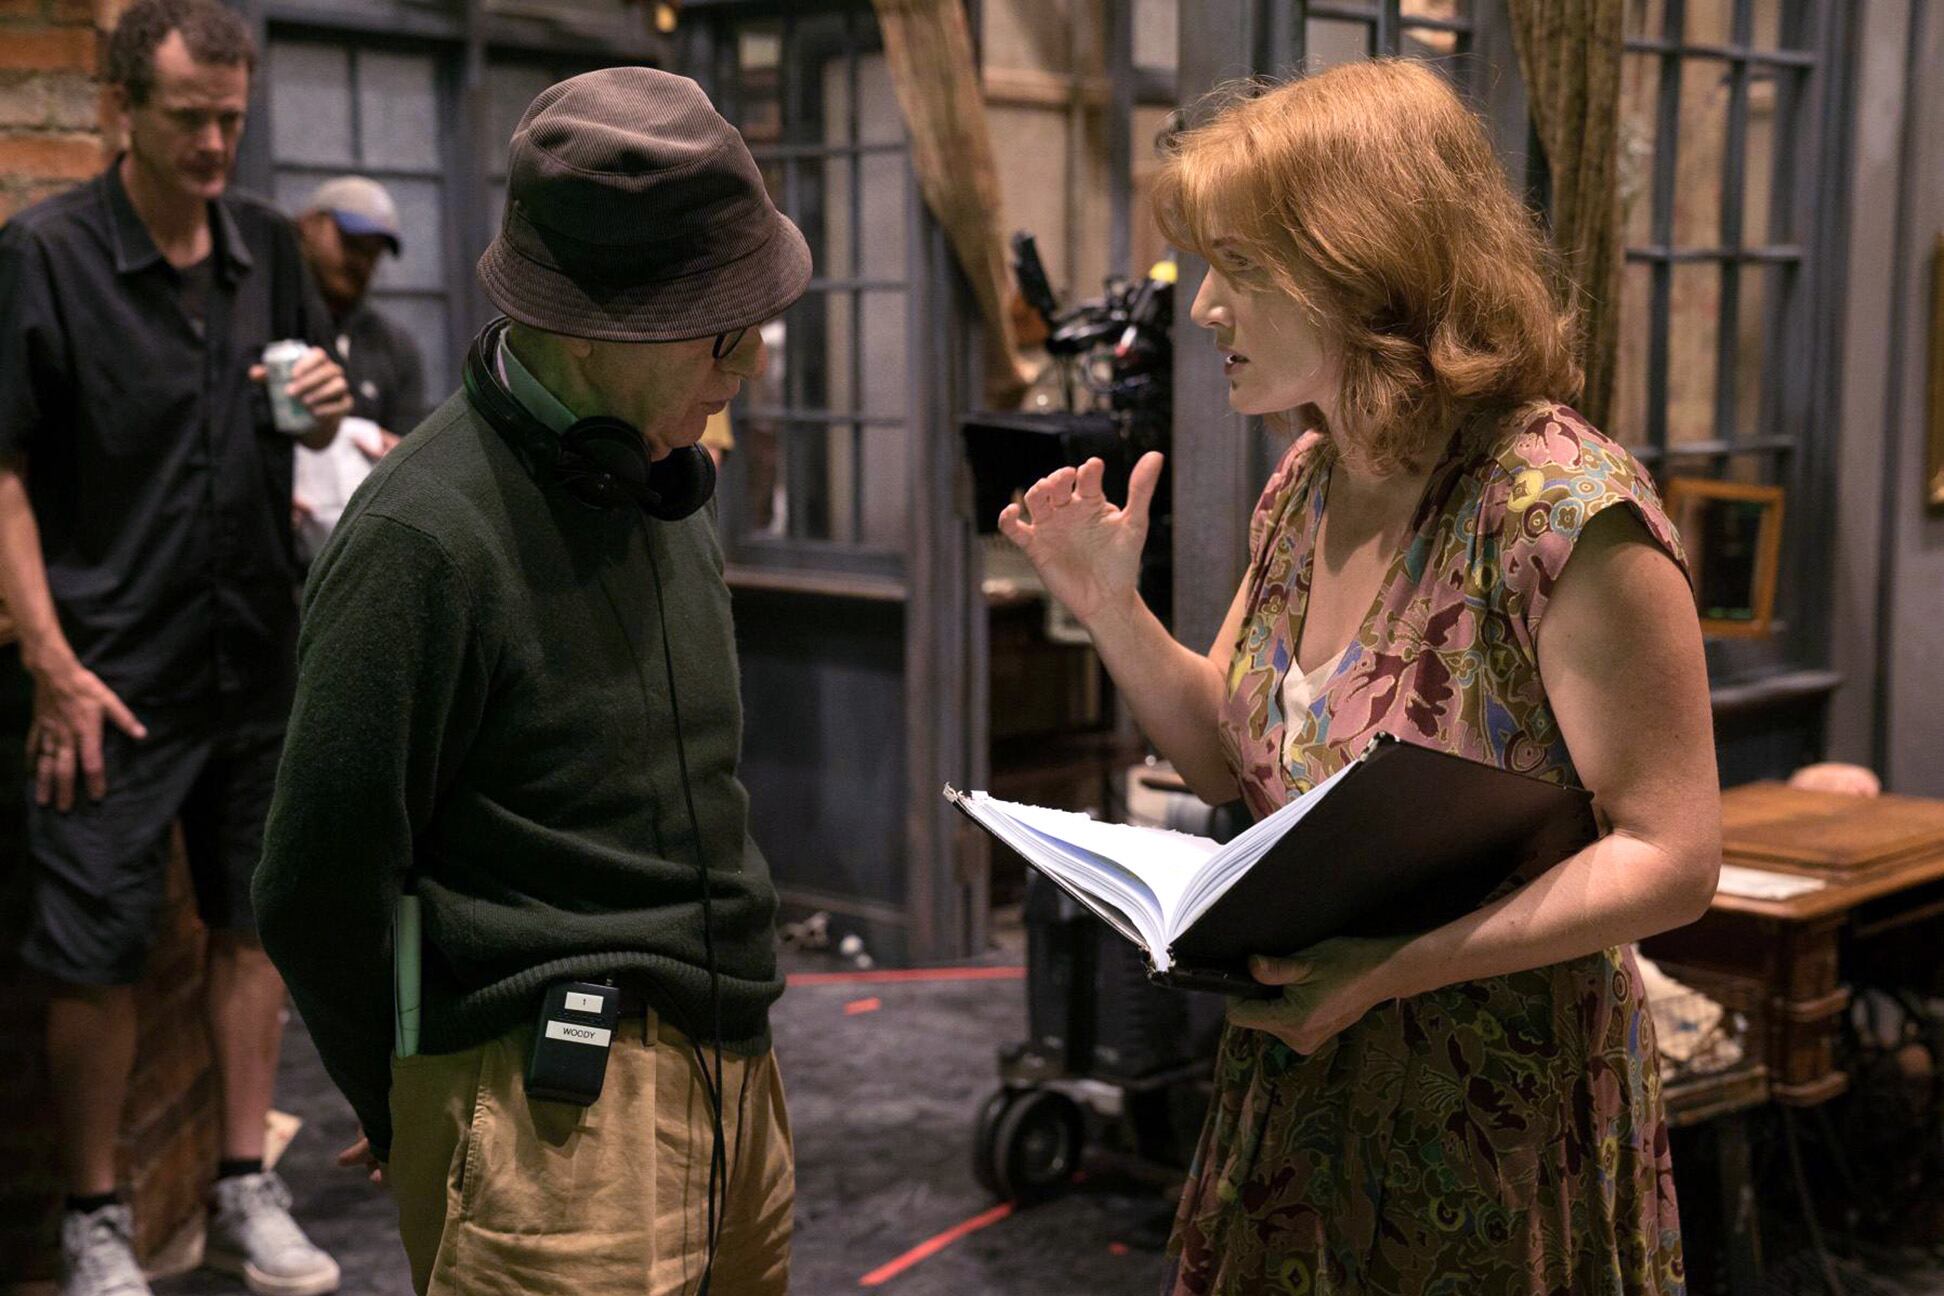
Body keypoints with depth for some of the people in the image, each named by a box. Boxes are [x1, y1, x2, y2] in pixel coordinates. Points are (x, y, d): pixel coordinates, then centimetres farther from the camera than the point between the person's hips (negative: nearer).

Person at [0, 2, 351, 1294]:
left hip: (259, 655, 5)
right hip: (118, 674, -5)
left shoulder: (268, 245, 6)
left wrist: (325, 404, -7)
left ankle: (248, 1190, 26)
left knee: (253, 923, 12)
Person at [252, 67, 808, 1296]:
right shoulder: (429, 535, -17)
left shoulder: (663, 482, 8)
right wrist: (412, 1114, 2)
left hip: (735, 1082, 8)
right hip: (558, 1120, -8)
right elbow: (318, 894, -11)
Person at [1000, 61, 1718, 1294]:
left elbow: (1673, 858, -20)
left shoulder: (1567, 510, -21)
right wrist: (1113, 609, -5)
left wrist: (1398, 965, -29)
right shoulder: (1304, 488, 3)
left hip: (1499, 1116, -7)